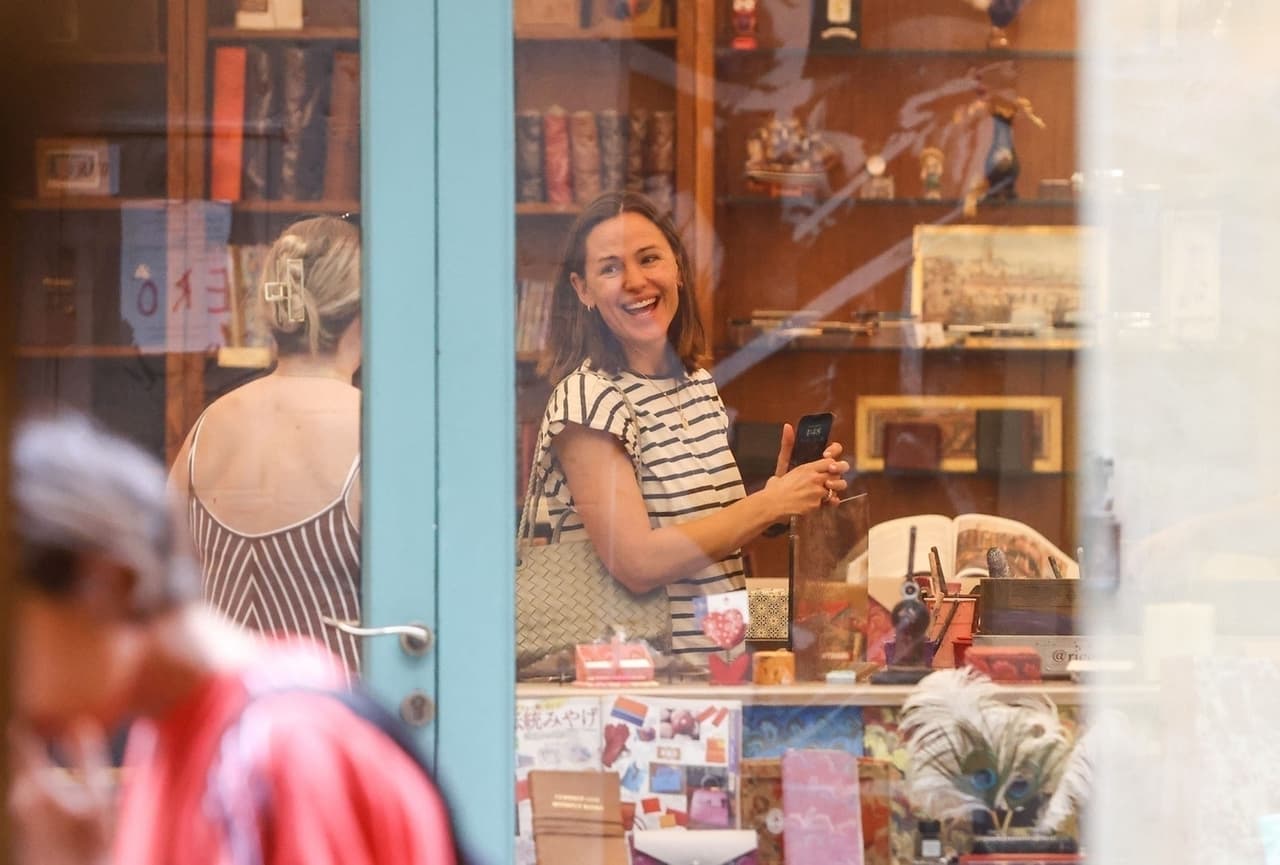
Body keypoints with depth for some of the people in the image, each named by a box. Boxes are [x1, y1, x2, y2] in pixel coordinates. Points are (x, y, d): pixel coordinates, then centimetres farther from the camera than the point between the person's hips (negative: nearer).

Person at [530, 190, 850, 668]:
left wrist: (781, 492, 3)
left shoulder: (699, 385, 12)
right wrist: (771, 504, -12)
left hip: (718, 664, 7)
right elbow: (638, 564, -18)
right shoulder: (589, 399, -11)